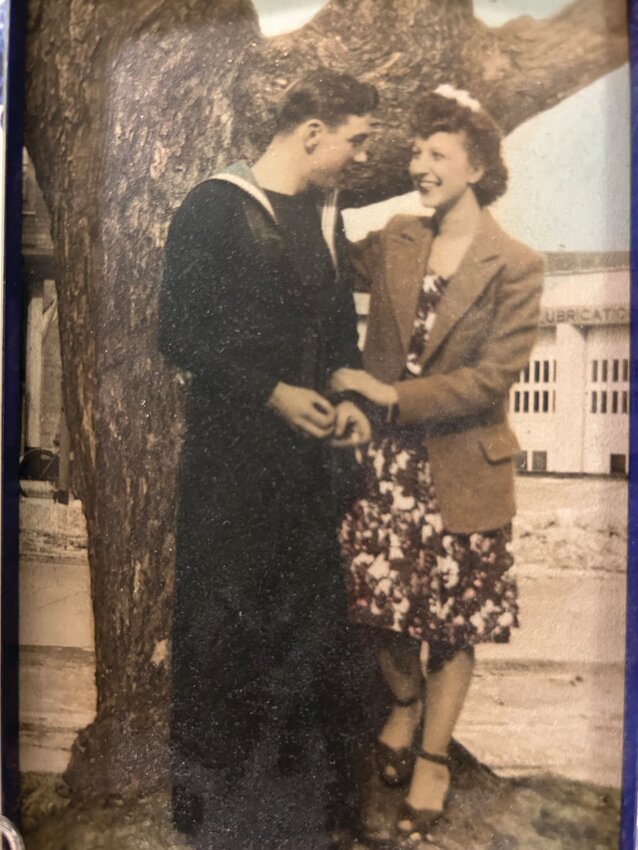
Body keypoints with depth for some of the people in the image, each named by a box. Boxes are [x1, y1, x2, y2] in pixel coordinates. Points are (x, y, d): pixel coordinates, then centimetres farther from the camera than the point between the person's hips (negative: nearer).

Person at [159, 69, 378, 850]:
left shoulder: (326, 215, 13)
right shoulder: (213, 209, -7)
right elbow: (179, 334, -11)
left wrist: (347, 395, 1)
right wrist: (273, 393, -15)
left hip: (305, 449, 7)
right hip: (229, 457, -6)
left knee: (311, 618, 14)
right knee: (223, 624, 6)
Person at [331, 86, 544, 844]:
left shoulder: (515, 267, -8)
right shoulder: (393, 241, 4)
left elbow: (494, 376, -15)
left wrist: (393, 395, -16)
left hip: (461, 469, -3)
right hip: (386, 459, 4)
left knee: (452, 622, 11)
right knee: (378, 600, 11)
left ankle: (433, 757, 36)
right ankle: (405, 703, 45)